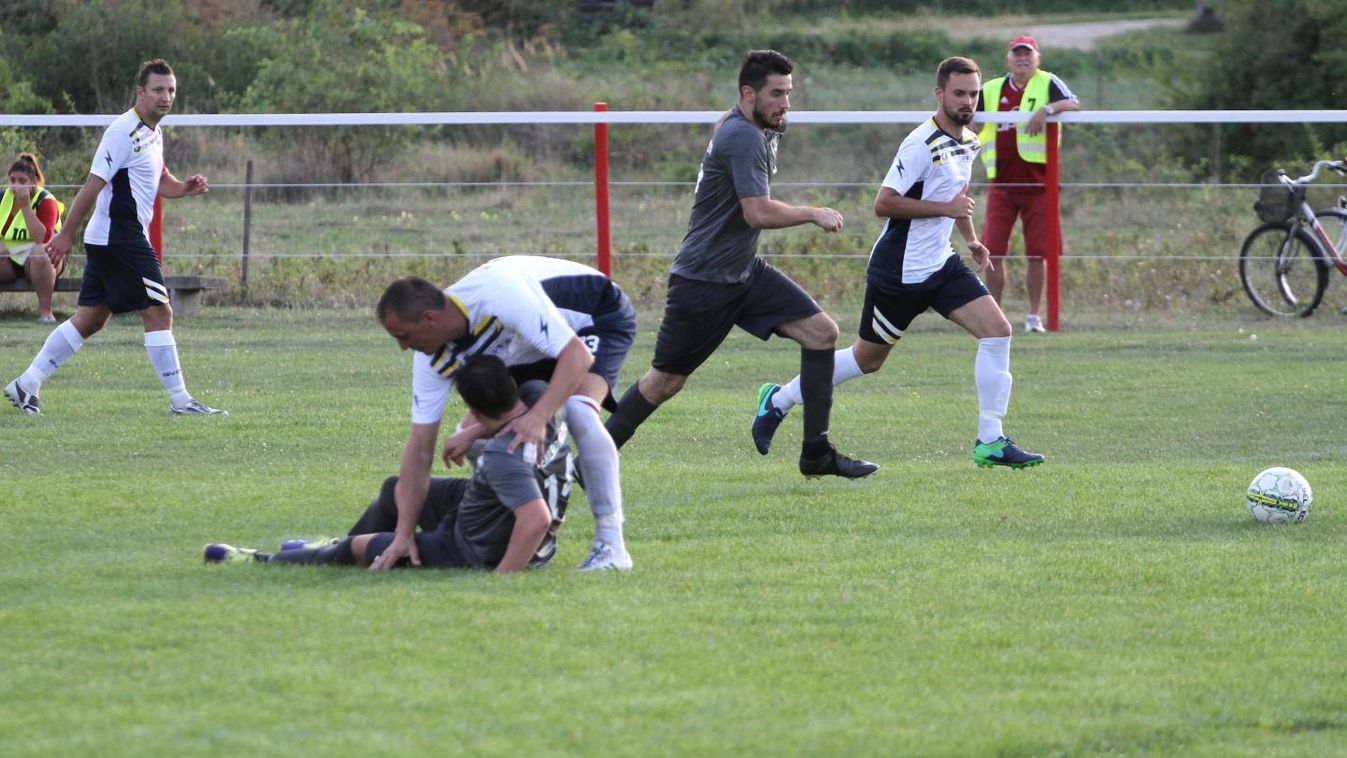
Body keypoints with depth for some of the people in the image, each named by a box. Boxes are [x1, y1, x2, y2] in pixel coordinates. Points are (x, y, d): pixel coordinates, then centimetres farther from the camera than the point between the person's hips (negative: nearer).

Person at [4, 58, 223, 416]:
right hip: (119, 236, -10)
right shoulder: (125, 132, -15)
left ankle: (27, 384, 15)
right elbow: (94, 185, -16)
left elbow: (158, 182, 26)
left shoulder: (153, 132, 15)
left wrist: (185, 187, 4)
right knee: (158, 312, -9)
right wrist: (66, 234, -16)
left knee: (90, 319, 12)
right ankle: (180, 399, -7)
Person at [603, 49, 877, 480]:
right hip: (702, 280, -9)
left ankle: (817, 454, -1)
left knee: (822, 332, -3)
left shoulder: (760, 132, 9)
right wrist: (814, 214, -16)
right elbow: (758, 212, -28)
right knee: (666, 381, -1)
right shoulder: (742, 136, -21)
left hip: (745, 274, 9)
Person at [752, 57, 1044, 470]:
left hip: (941, 264, 8)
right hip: (900, 272, -8)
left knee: (997, 331, -9)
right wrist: (946, 208, -24)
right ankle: (778, 401, 25)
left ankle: (990, 442, -6)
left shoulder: (969, 142, 9)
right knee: (867, 358, 5)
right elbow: (884, 204, -23)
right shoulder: (922, 145, -20)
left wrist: (971, 239, 17)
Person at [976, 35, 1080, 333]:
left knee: (1037, 253, 0)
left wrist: (1048, 109, -31)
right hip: (1001, 183, 3)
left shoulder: (1048, 84, 1)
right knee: (993, 251, -2)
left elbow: (1074, 105, -15)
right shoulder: (992, 90, 11)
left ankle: (1034, 316, 11)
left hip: (1037, 183, -3)